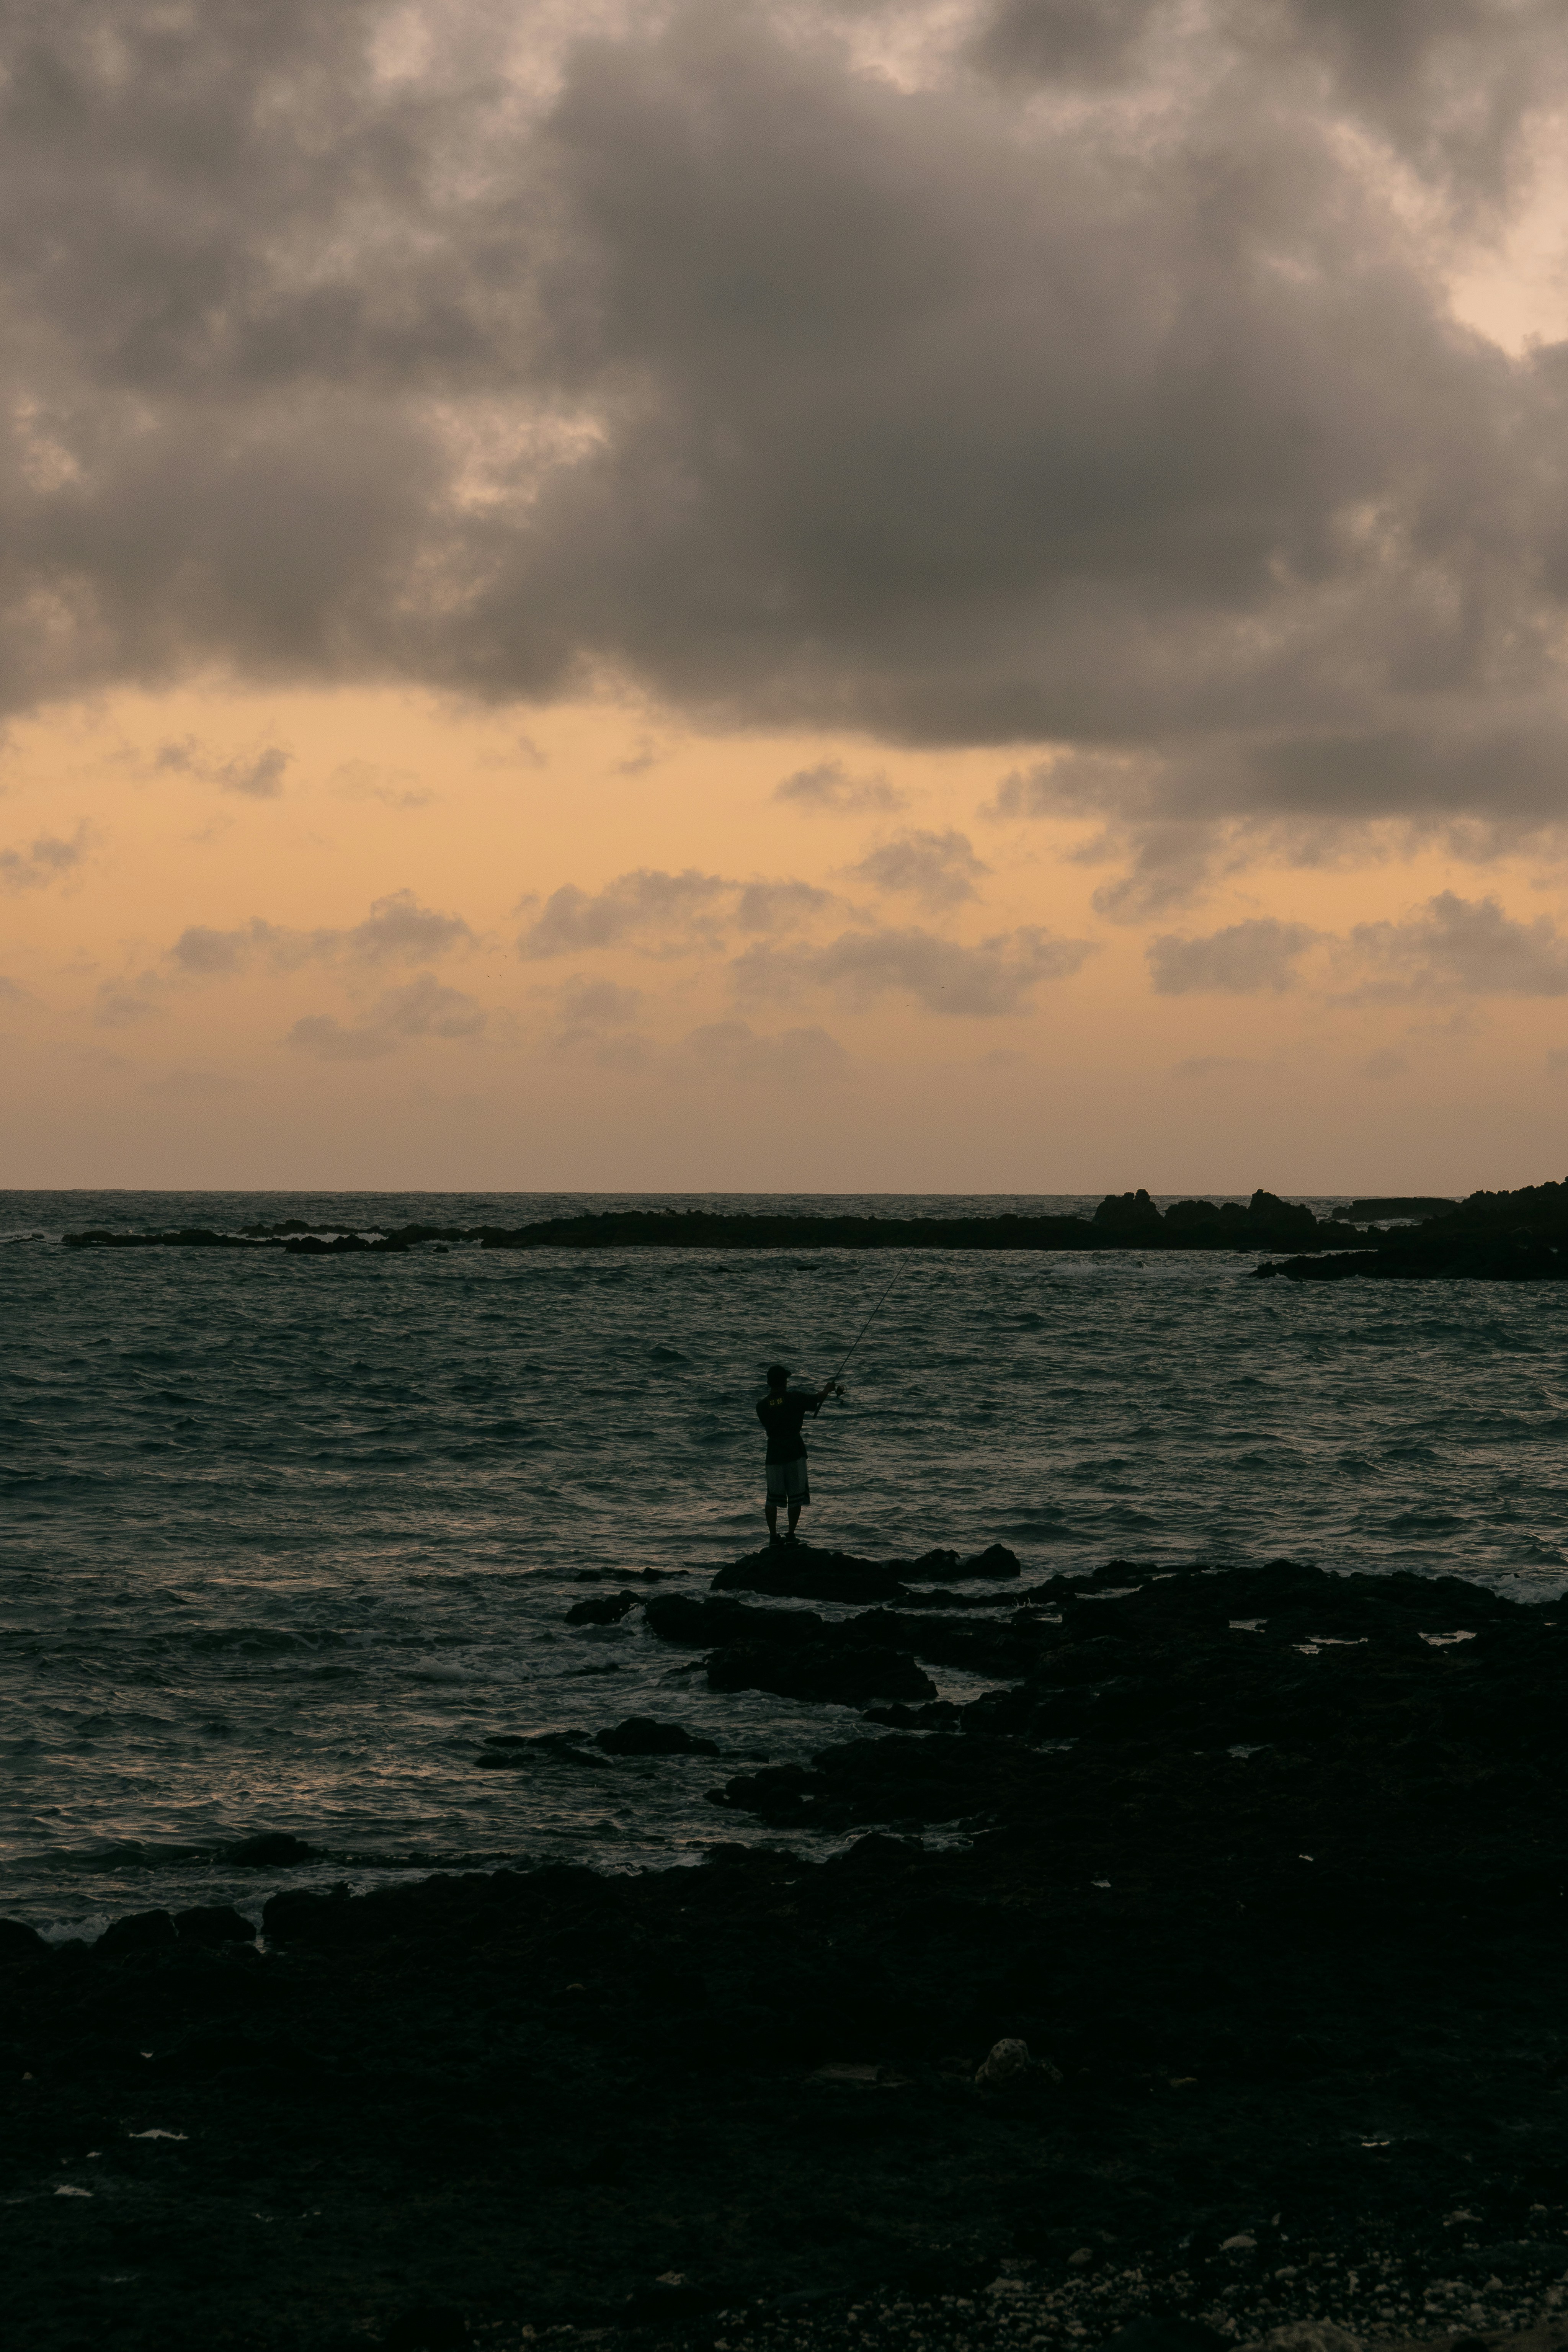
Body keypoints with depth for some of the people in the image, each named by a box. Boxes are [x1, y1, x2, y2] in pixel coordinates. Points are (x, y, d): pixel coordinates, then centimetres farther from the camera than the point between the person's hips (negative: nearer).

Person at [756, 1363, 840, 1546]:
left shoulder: (762, 1405, -5)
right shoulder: (794, 1398, -11)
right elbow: (817, 1399, 3)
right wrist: (828, 1389, 25)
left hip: (774, 1453, 2)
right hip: (795, 1452, -2)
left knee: (773, 1497, 11)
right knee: (796, 1496, 7)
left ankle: (773, 1536, 11)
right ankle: (791, 1536, 7)